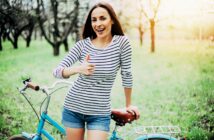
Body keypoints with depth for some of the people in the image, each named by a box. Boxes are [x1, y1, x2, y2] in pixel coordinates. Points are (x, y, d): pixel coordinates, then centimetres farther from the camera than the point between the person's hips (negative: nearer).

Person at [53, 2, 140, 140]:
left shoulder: (121, 42, -10)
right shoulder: (82, 44, -5)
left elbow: (127, 75, -2)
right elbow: (57, 71, -11)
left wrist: (128, 105, 6)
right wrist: (78, 69, -31)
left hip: (100, 114, -2)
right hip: (73, 109, 2)